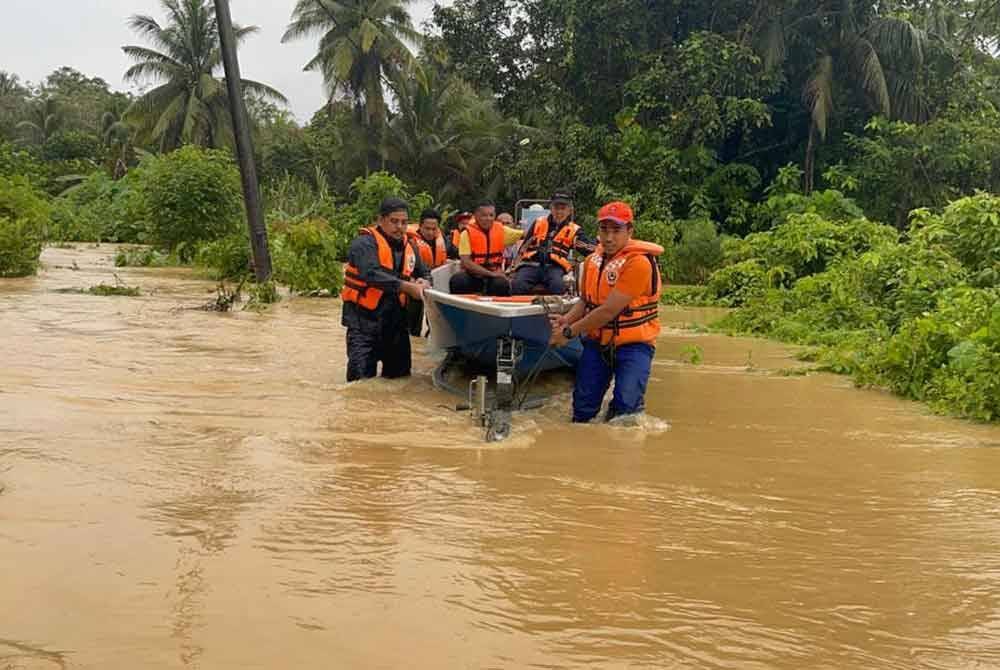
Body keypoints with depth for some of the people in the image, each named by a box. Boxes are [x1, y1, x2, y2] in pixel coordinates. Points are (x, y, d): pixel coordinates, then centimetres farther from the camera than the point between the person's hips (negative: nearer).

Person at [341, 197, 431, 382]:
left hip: (395, 321, 7)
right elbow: (371, 274, -29)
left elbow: (424, 274, 22)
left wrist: (423, 283, -4)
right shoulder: (365, 242, -13)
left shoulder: (408, 246, 10)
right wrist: (407, 287, -35)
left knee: (400, 376, 14)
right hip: (364, 320, -7)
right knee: (362, 380, -12)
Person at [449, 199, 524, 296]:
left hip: (495, 274, 2)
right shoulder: (467, 233, -6)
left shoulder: (501, 230, 5)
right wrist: (491, 273, -21)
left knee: (502, 284, -33)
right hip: (473, 275, -2)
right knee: (457, 281, -33)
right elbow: (466, 262, -14)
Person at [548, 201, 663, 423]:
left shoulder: (638, 262, -22)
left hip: (632, 344, -6)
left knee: (626, 406, -18)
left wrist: (570, 332, -18)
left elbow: (609, 311, -24)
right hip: (597, 342, 6)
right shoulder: (593, 259, 4)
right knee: (583, 406, 8)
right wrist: (567, 319, -9)